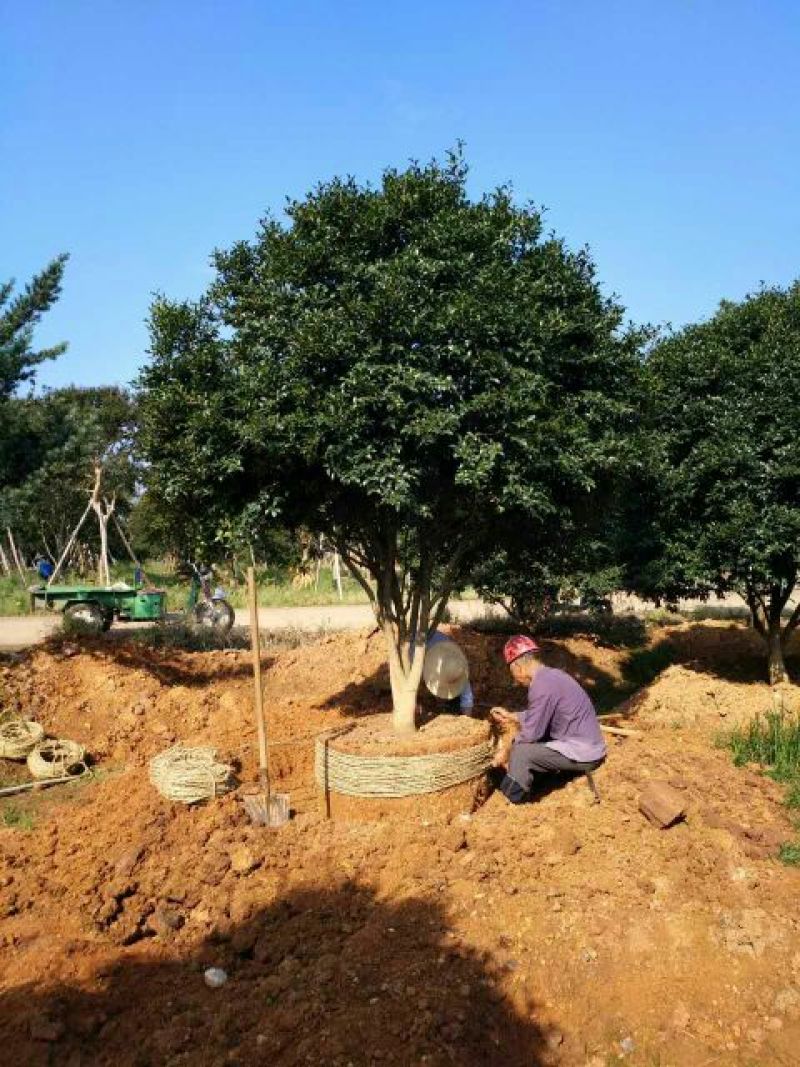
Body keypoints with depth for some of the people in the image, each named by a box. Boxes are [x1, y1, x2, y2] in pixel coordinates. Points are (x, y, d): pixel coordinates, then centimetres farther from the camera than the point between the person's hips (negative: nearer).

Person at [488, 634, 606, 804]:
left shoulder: (542, 685, -22)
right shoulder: (551, 675, 7)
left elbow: (531, 733, -17)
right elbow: (538, 717, 22)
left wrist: (507, 752, -4)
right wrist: (510, 717, 25)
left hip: (583, 755, -10)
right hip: (586, 745, 10)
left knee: (520, 752, -16)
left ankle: (514, 800, 3)